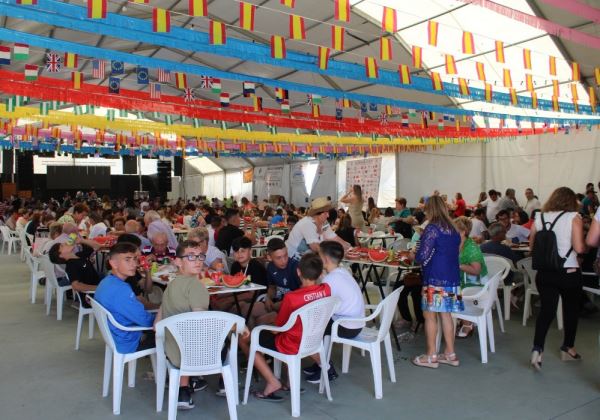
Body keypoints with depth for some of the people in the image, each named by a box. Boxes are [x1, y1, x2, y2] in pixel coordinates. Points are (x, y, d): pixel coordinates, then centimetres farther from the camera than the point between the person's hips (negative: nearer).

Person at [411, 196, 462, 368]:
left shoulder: (432, 228, -13)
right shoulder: (453, 229, 10)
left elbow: (423, 256, -16)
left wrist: (414, 255, 6)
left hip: (435, 279, -7)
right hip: (452, 277, 8)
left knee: (430, 315, 2)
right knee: (445, 314, 14)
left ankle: (431, 356, 9)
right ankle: (450, 354, 21)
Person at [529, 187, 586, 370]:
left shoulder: (539, 217, 2)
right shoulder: (574, 217, -8)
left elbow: (532, 246, 6)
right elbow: (579, 248, -15)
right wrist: (586, 246, 6)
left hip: (544, 273, 2)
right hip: (569, 273, -2)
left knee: (546, 310, 7)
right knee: (571, 309, 19)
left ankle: (537, 348, -10)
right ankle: (568, 348, 32)